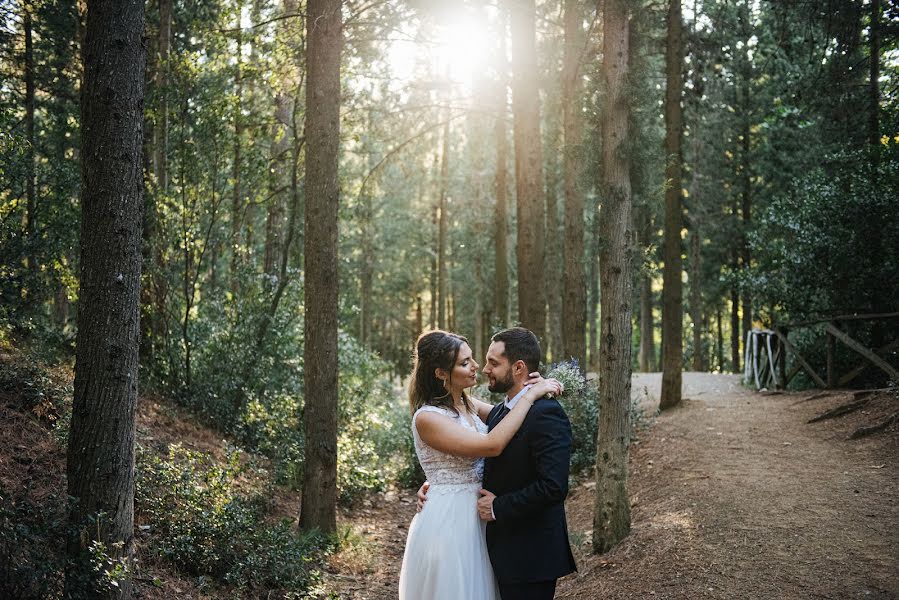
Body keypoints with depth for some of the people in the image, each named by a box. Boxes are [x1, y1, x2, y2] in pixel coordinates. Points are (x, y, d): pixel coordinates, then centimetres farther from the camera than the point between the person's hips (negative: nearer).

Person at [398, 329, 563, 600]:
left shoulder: (469, 405, 5)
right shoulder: (427, 418, -20)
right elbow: (492, 445, -28)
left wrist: (537, 388, -8)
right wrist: (529, 396, -24)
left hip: (475, 518, 8)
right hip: (447, 520, -8)